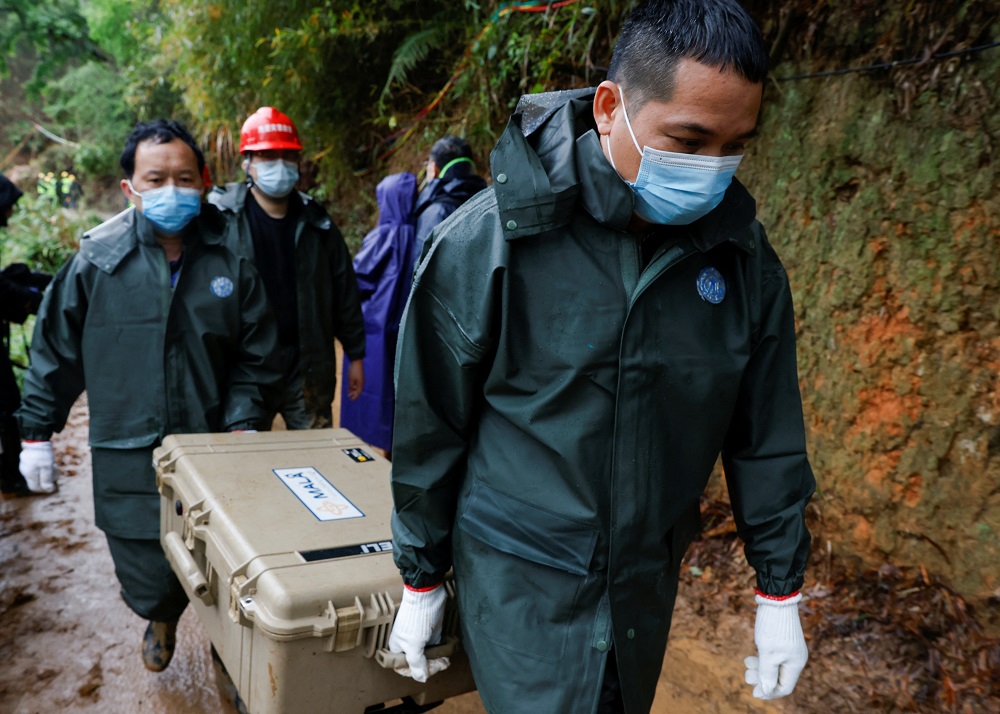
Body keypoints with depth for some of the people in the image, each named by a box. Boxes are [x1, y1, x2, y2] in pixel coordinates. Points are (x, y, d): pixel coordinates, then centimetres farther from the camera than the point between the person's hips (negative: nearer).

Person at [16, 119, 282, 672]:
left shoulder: (231, 262, -3)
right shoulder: (97, 261, -5)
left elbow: (255, 357, 2)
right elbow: (55, 352, 5)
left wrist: (242, 426, -7)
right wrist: (36, 434, 8)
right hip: (128, 460, 0)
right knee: (148, 582, 5)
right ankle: (161, 618, 42)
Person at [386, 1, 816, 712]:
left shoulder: (744, 258, -8)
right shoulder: (488, 240, -19)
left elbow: (768, 438, 2)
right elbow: (429, 431, -9)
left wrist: (781, 592, 6)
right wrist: (421, 581, 0)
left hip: (647, 584, 4)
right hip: (519, 582, -4)